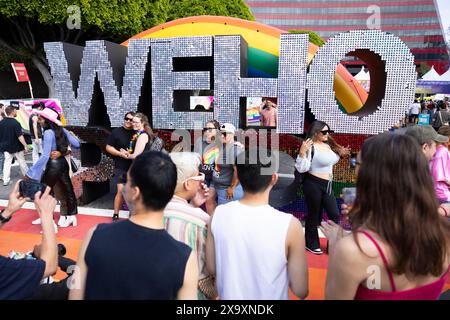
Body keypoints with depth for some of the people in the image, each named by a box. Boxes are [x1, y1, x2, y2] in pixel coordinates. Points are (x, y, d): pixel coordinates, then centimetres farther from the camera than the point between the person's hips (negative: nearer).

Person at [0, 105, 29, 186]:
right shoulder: (15, 123, -20)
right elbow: (20, 136, -22)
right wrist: (25, 146, -17)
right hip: (16, 147, -5)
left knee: (7, 163, 7)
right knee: (22, 162, 11)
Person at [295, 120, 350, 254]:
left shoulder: (328, 145, 8)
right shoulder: (310, 147, -17)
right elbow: (302, 168, -22)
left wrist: (341, 154, 20)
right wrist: (302, 152, -34)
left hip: (327, 185, 8)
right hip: (313, 184, -8)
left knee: (334, 214, 8)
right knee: (314, 215, 6)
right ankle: (312, 244, 23)